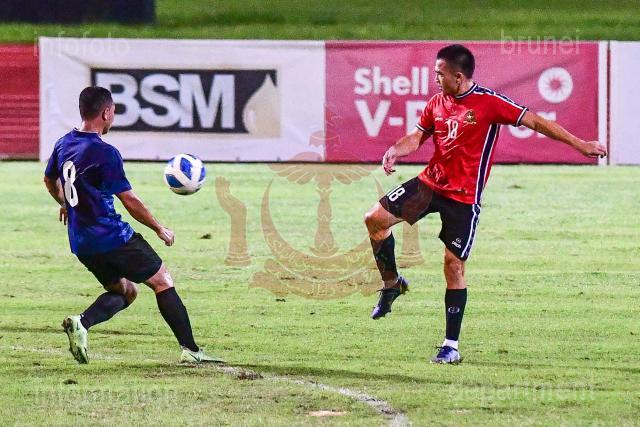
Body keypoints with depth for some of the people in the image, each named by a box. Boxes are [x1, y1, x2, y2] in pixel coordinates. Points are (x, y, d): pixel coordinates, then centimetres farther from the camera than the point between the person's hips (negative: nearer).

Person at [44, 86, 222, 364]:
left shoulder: (64, 144, 6)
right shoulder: (105, 153, -18)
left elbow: (49, 181, 24)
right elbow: (129, 200, -15)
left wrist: (64, 203, 45)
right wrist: (159, 229, -2)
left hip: (81, 244, 8)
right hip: (112, 237, -8)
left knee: (125, 291, 20)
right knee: (162, 281, 5)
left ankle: (81, 323, -7)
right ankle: (190, 350, 3)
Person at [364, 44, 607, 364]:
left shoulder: (489, 103, -13)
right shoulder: (437, 103, 5)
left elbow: (534, 121, -10)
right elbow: (417, 137, 14)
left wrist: (579, 144, -12)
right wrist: (394, 151, -9)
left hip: (463, 198, -5)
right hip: (430, 182, 6)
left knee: (454, 264, -4)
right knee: (375, 218, -5)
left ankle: (451, 346, 4)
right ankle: (392, 283, 18)